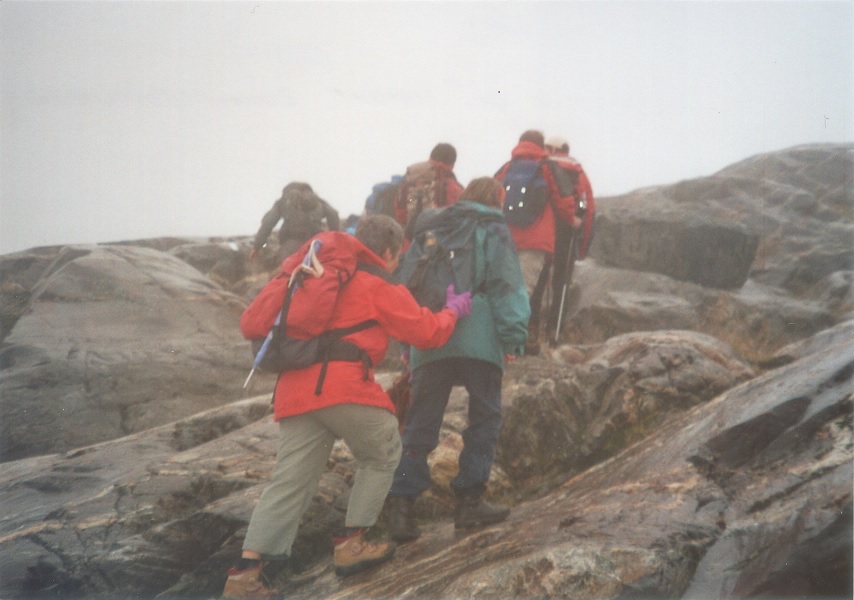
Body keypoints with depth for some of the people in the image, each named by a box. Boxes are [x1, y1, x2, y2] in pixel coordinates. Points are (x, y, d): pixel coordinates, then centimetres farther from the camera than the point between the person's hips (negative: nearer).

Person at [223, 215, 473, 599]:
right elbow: (427, 333, 10)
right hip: (344, 387, -7)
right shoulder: (381, 287, 7)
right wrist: (453, 310, 29)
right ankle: (351, 544, 12)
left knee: (290, 481, 2)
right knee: (382, 454, 16)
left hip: (296, 388, 7)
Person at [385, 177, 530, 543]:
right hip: (479, 340, -4)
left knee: (419, 425, 6)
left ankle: (401, 505, -4)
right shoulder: (493, 230, 8)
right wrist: (513, 337, -5)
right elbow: (506, 286, -5)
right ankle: (469, 500, 7)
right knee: (485, 418, 10)